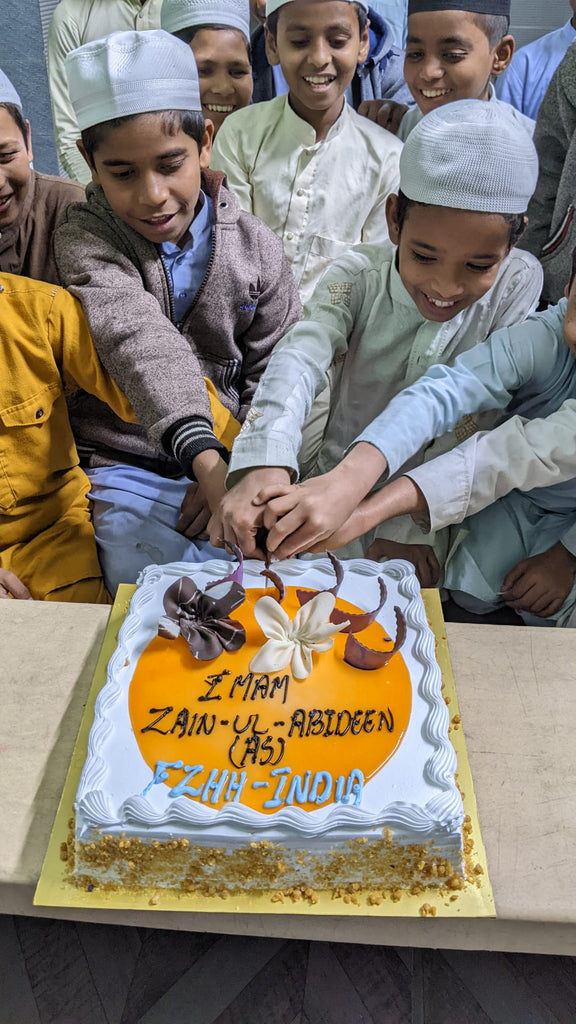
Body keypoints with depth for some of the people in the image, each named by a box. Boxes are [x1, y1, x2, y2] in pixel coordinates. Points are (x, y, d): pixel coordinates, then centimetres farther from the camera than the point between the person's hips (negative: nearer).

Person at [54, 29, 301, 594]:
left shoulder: (254, 248, 2)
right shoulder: (84, 238, -6)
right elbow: (139, 338, -26)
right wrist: (205, 457, -42)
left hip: (227, 454, 2)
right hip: (126, 468, -1)